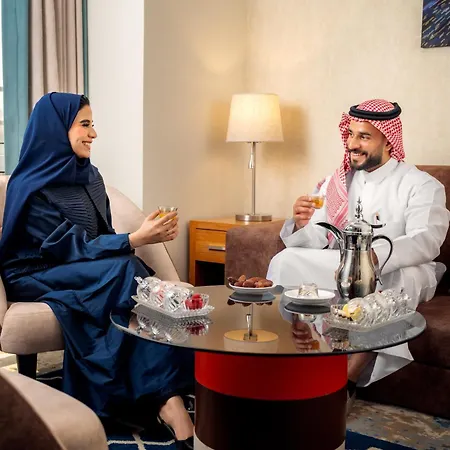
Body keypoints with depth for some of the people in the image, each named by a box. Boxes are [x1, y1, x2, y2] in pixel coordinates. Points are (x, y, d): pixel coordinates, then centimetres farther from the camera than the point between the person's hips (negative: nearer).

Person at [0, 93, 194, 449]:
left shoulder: (90, 176, 10)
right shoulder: (31, 187, -13)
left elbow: (103, 236, 11)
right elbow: (73, 247, -20)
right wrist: (137, 239, -29)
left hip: (93, 272, 6)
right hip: (38, 278, -6)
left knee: (136, 283, -28)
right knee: (126, 271, -33)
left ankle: (164, 397, -37)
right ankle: (168, 399, -38)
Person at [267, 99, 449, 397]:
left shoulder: (421, 185, -1)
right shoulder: (335, 184, 14)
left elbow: (426, 241, -20)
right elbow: (315, 240, 6)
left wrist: (373, 257, -39)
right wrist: (301, 224, -20)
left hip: (395, 270, -4)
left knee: (391, 282, -37)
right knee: (287, 261, -19)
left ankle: (346, 382, -27)